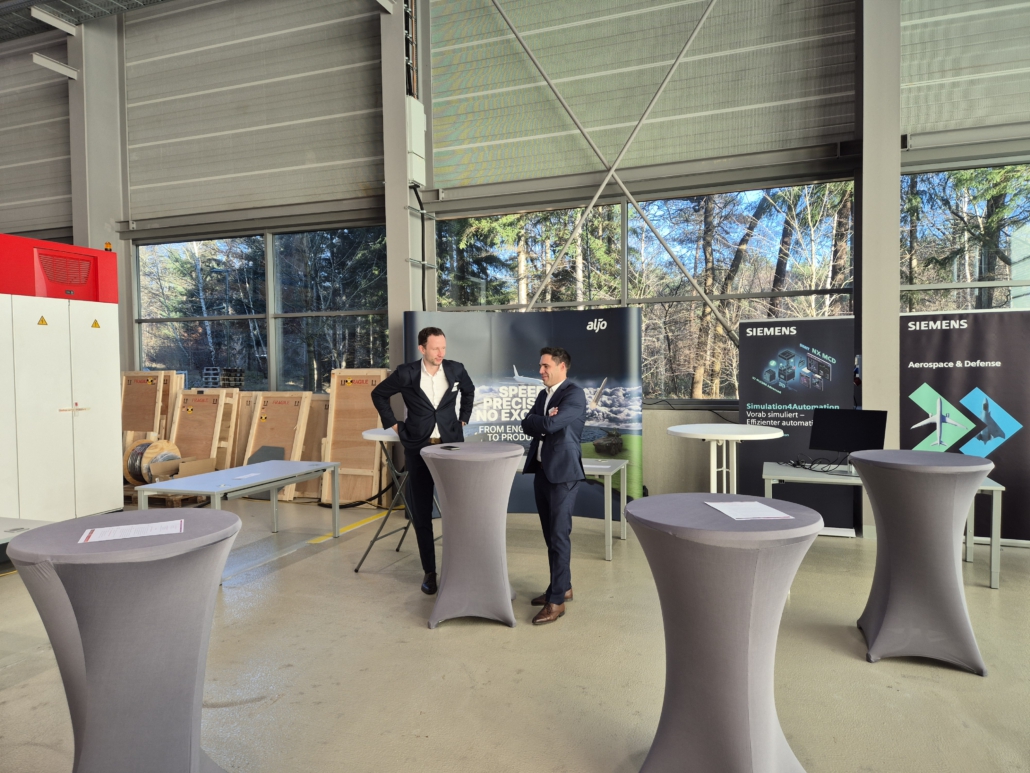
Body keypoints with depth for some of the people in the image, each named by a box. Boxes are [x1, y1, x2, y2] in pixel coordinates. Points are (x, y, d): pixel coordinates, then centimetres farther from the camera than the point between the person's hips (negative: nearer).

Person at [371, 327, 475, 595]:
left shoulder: (456, 369, -2)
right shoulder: (406, 373, -8)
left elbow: (469, 392, 19)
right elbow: (379, 394, 7)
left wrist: (464, 419, 12)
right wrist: (393, 424, 3)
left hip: (451, 445, 1)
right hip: (418, 448, -1)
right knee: (421, 513, 5)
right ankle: (429, 570, 17)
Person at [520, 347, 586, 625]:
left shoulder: (574, 394, -11)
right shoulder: (543, 395, 16)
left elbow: (549, 425, -23)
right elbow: (527, 425, 5)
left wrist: (541, 420, -3)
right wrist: (545, 420, -12)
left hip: (563, 473, -8)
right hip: (541, 471, 8)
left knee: (559, 536, -5)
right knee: (550, 535, 14)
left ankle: (557, 600, 1)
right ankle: (562, 587, 28)